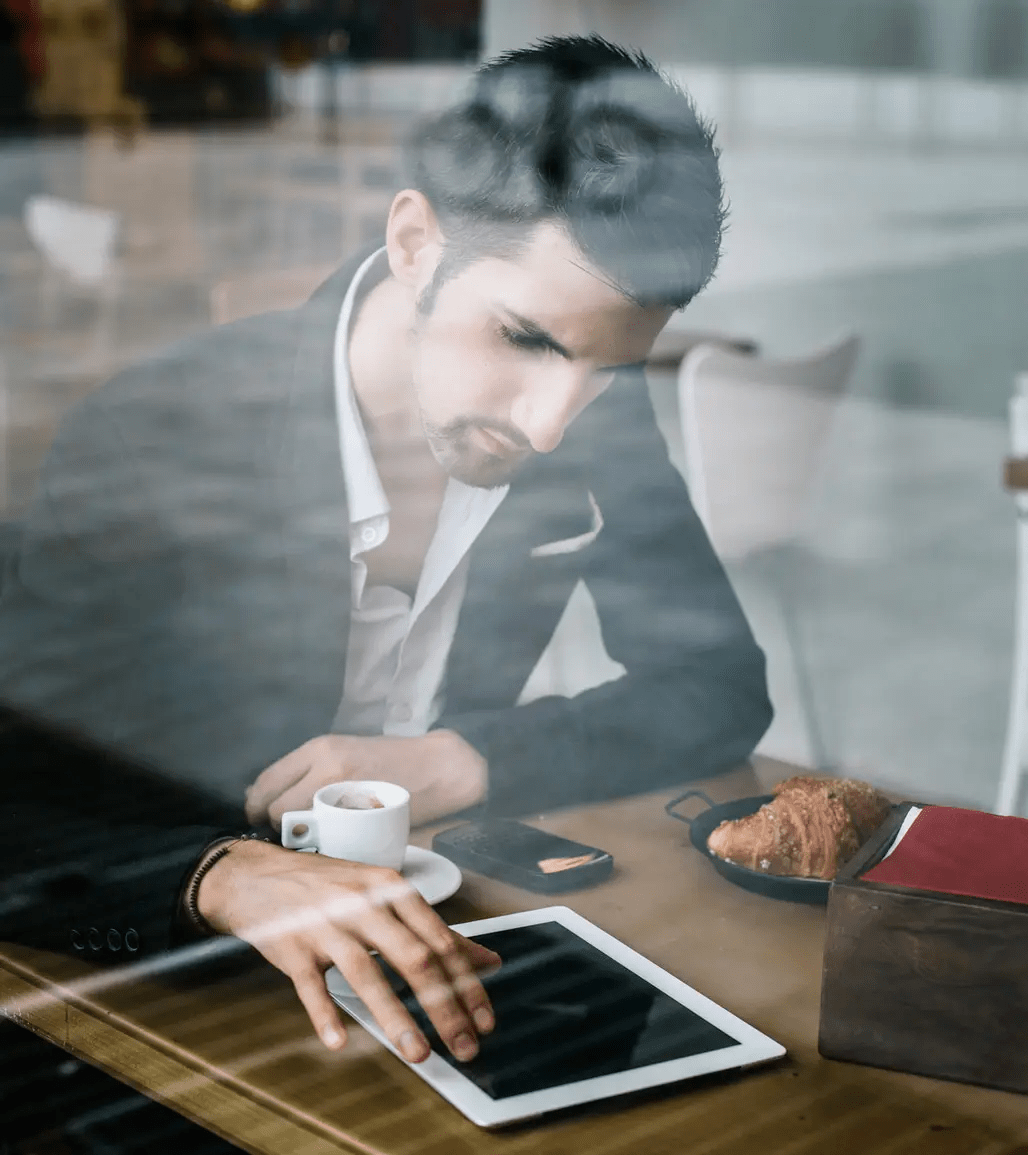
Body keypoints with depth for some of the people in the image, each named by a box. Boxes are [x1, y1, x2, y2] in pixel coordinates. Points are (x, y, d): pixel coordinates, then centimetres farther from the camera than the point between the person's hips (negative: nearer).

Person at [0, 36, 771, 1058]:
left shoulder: (599, 416, -7)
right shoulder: (152, 438, -20)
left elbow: (719, 685, -2)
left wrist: (456, 762, -18)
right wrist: (227, 870, -45)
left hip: (446, 920, 3)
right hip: (182, 963, -2)